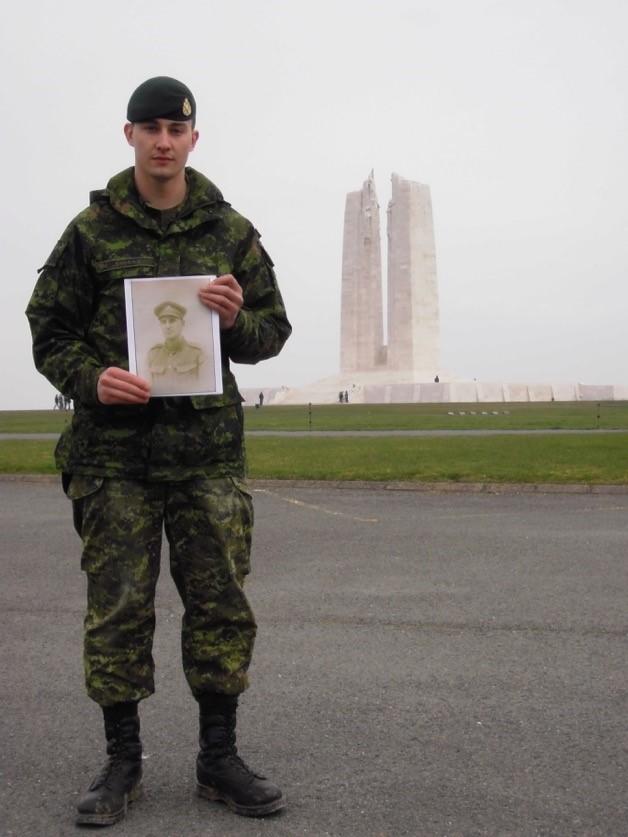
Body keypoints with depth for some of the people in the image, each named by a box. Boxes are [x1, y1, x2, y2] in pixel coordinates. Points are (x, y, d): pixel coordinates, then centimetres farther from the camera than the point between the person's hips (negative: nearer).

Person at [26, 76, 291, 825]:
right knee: (117, 609, 3)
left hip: (208, 446, 1)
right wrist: (91, 378, -13)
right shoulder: (91, 230, 4)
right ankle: (122, 763, 18)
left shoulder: (231, 231, 8)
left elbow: (272, 332, 11)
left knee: (220, 606, 4)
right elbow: (49, 331, 6)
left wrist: (237, 320, -11)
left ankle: (218, 759, 18)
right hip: (115, 447, -1)